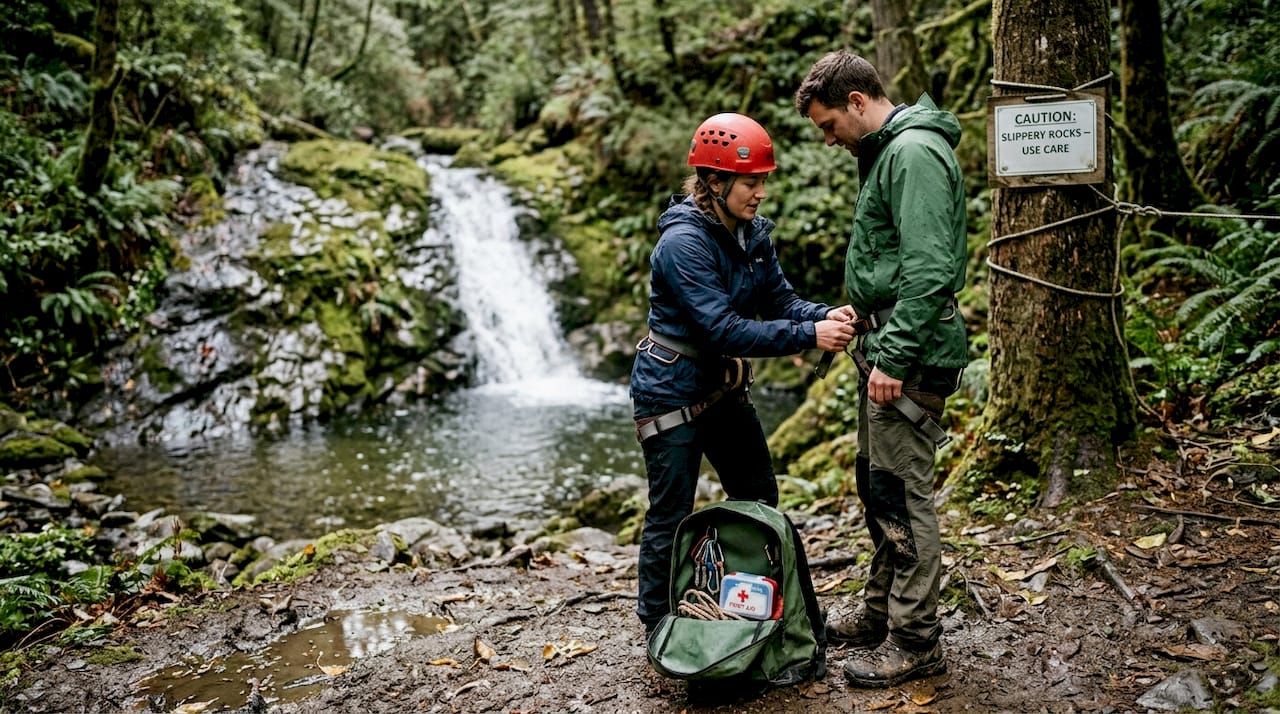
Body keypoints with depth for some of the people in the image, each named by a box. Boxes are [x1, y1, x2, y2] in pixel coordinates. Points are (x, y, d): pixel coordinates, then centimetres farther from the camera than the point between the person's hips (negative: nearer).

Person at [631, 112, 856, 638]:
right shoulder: (683, 242, -25)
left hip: (722, 387, 9)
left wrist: (826, 316, -17)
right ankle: (658, 629, 17)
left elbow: (778, 299, 3)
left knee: (759, 498, 17)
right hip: (672, 391, -9)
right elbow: (724, 329, -29)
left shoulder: (753, 233, 2)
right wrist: (809, 337, -30)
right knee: (670, 516, 0)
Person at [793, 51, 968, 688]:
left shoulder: (914, 152, -16)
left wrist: (893, 357, -23)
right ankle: (882, 614, 30)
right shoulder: (885, 151, 17)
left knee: (901, 494, -3)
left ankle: (915, 642, 9)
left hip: (910, 355, -11)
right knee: (876, 484, 17)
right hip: (886, 346, 11)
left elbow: (930, 271, -24)